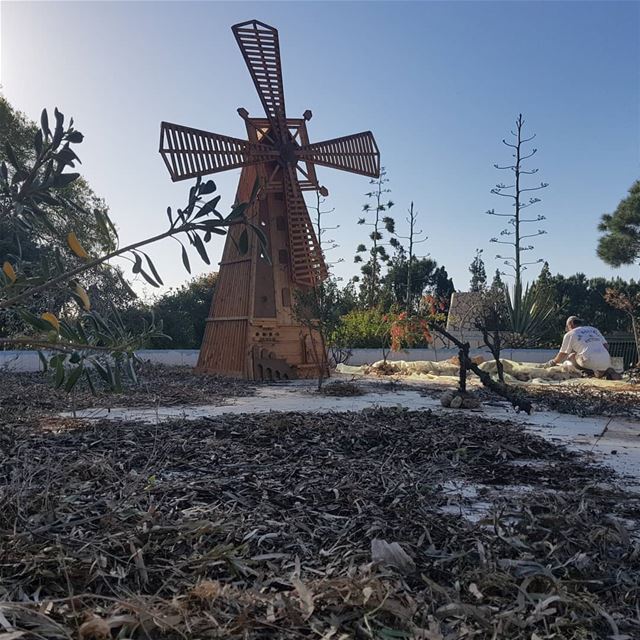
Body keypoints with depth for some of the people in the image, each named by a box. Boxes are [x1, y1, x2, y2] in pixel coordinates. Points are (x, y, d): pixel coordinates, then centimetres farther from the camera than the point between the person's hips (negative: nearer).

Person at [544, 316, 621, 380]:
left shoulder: (570, 334, 13)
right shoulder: (593, 329, 27)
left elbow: (562, 354, 19)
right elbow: (606, 346, 20)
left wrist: (553, 362, 37)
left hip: (590, 362, -5)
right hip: (606, 361, 5)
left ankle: (594, 371, -1)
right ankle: (607, 370, 2)